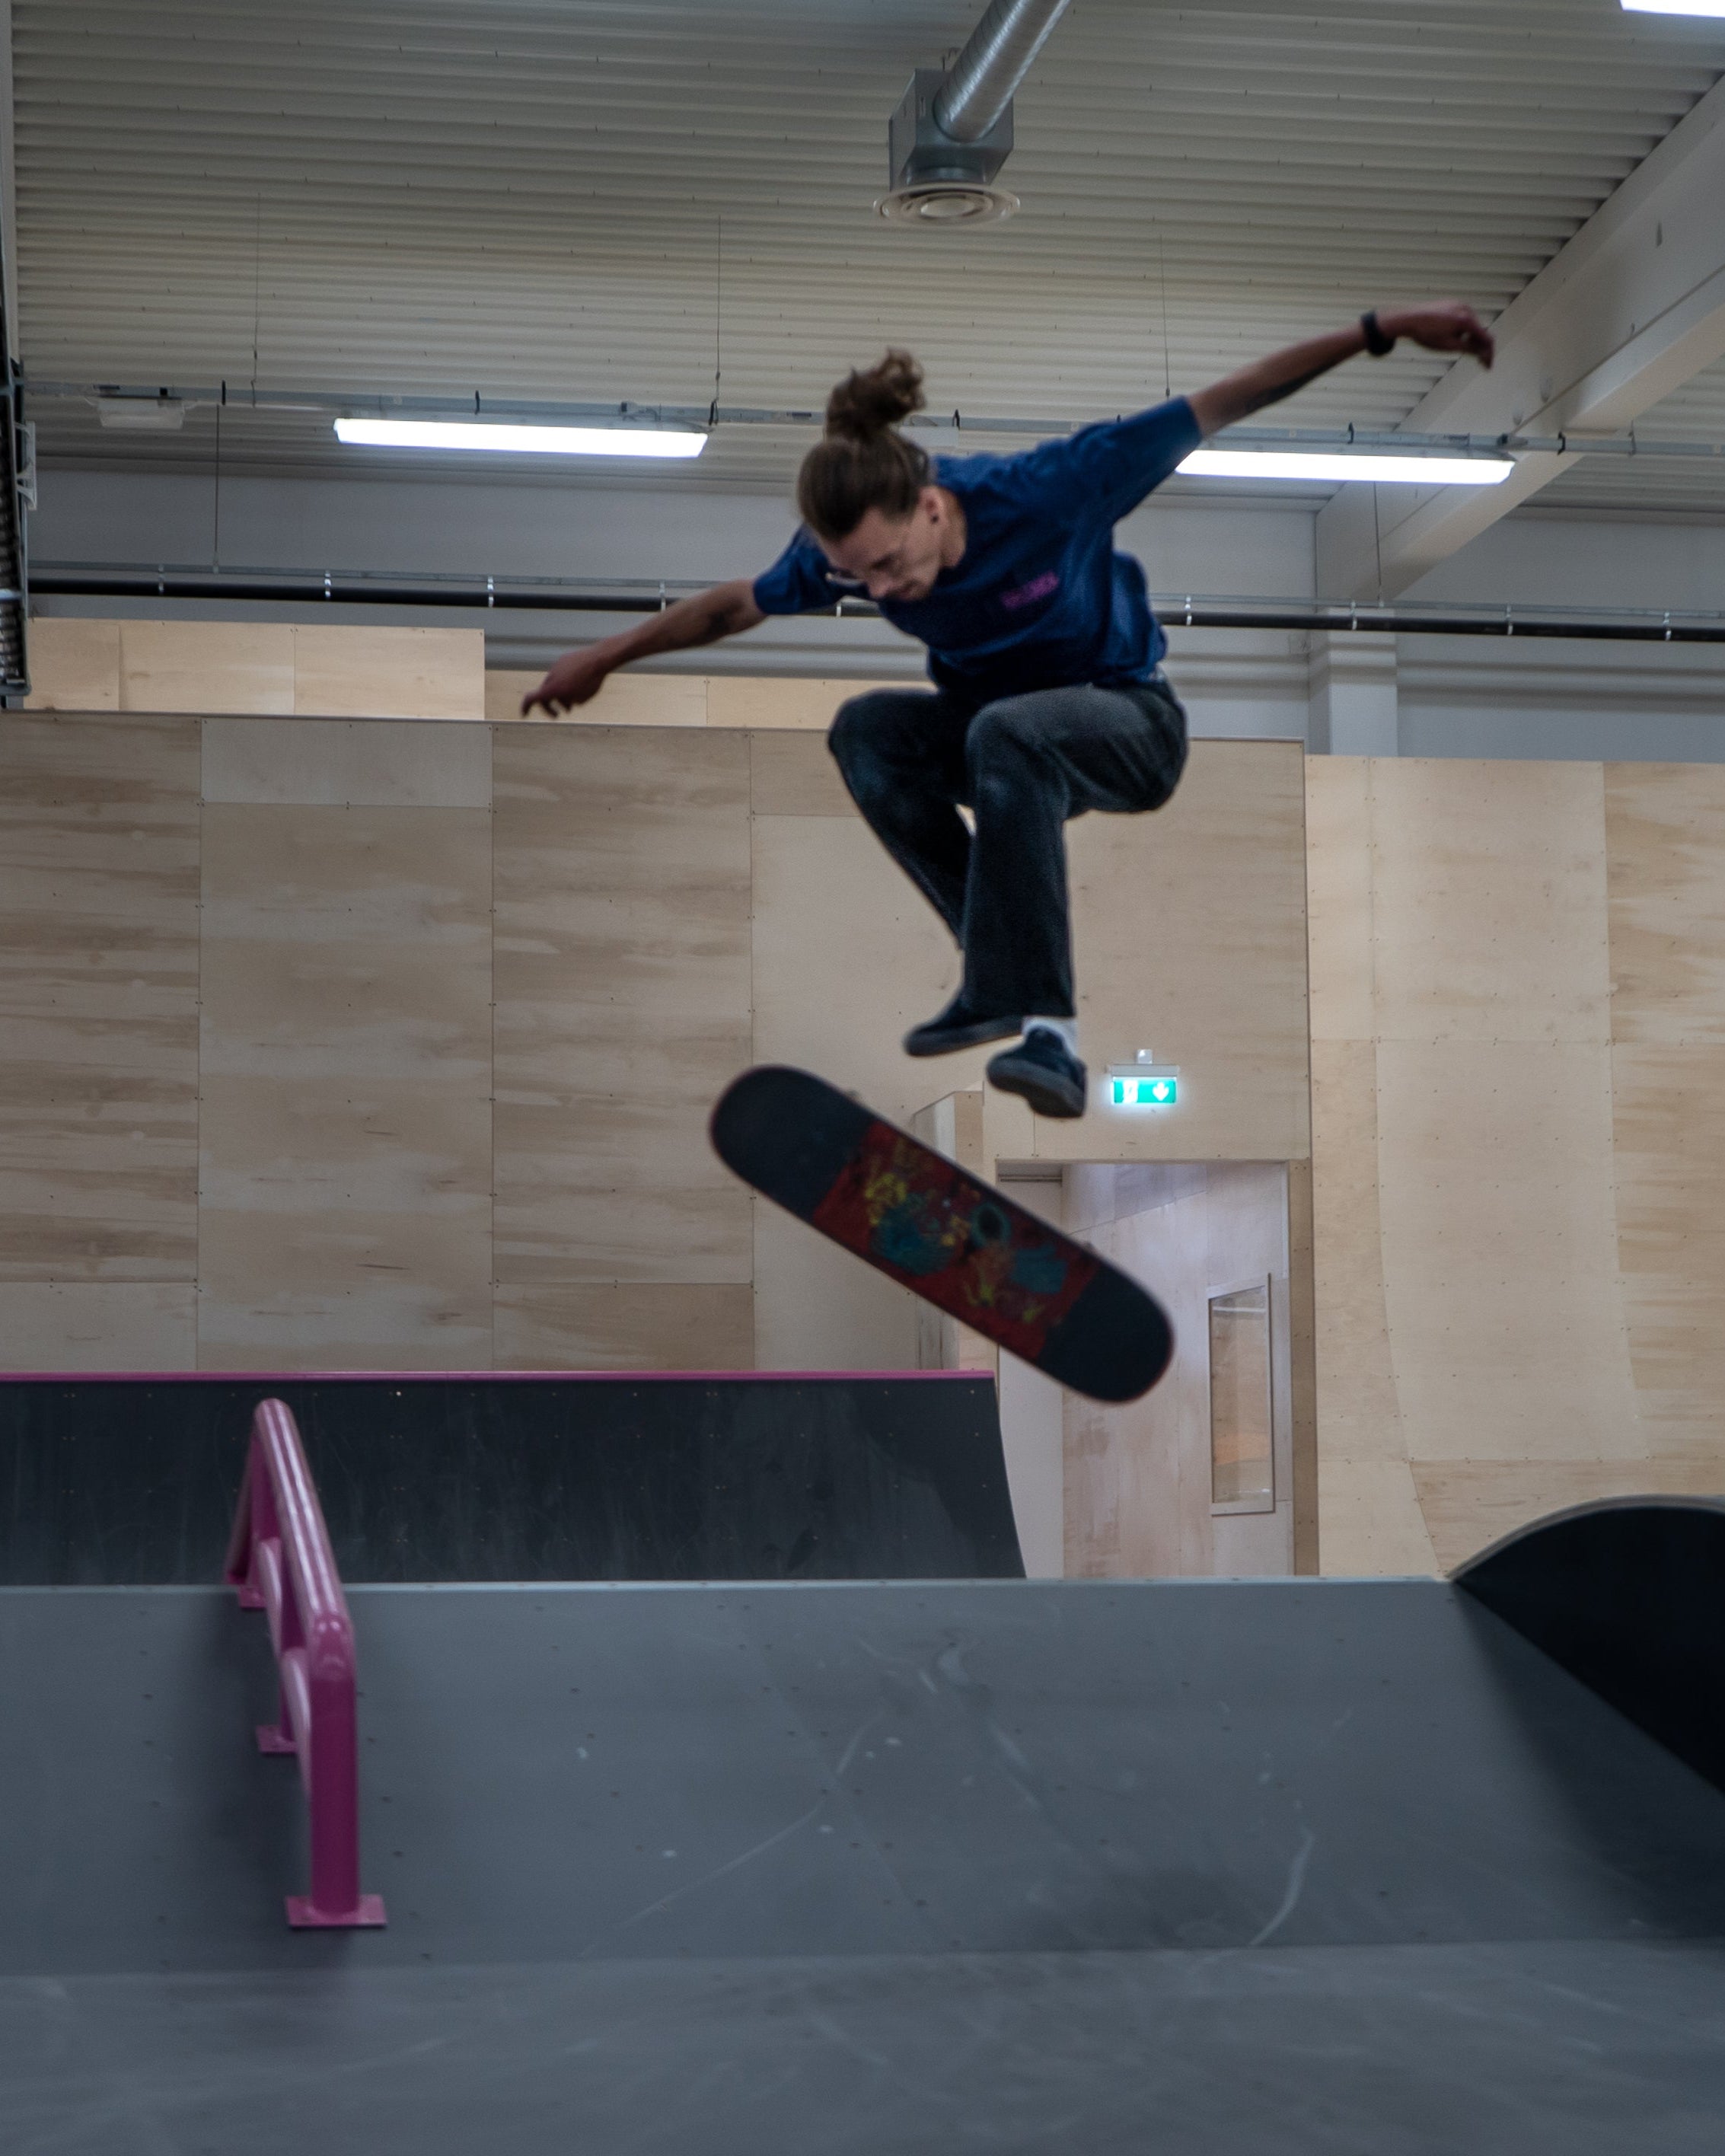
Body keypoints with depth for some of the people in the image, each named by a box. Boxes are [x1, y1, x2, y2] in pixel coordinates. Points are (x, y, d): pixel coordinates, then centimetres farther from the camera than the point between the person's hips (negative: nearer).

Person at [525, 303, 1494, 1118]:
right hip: (997, 735, 5)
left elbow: (1217, 409, -24)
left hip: (1134, 725, -5)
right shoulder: (852, 547, -17)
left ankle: (1047, 1026, -38)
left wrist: (1383, 331, -24)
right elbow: (738, 606, 3)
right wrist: (605, 657, 11)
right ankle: (1008, 968, -19)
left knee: (1007, 731, -38)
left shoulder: (1047, 491, -29)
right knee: (867, 729, -25)